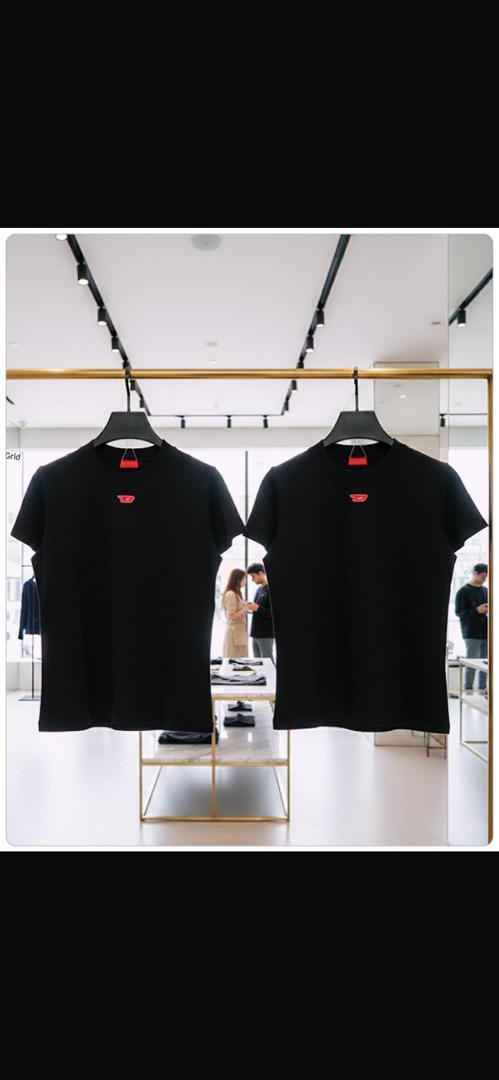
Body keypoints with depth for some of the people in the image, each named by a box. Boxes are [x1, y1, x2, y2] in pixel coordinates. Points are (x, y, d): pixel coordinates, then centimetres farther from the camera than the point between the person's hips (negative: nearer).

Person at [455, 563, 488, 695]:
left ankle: (482, 688, 15)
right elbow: (459, 612, -9)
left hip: (486, 632, 6)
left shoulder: (485, 590, 15)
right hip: (472, 633, -6)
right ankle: (468, 689, -1)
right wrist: (477, 611, -19)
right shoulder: (463, 591, -3)